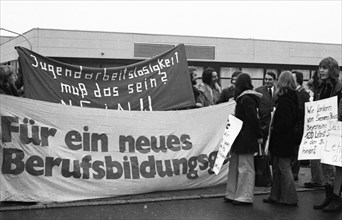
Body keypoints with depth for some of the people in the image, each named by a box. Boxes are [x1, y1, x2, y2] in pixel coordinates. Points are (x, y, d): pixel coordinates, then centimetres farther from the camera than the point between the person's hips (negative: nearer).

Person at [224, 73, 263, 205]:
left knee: (245, 167, -2)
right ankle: (233, 194, 21)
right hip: (241, 138, 9)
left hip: (245, 138, -9)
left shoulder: (246, 99, -16)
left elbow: (254, 118, -19)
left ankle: (245, 197, 5)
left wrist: (259, 135, -17)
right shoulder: (243, 98, 11)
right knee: (234, 165, 14)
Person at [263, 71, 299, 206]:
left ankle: (290, 198, 8)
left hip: (282, 139, -9)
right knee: (277, 167, 15)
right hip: (288, 137, 9)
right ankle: (276, 196, 22)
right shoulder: (292, 97, 9)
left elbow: (284, 122, -25)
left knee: (284, 168, 0)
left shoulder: (285, 99, -19)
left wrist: (274, 129, -10)